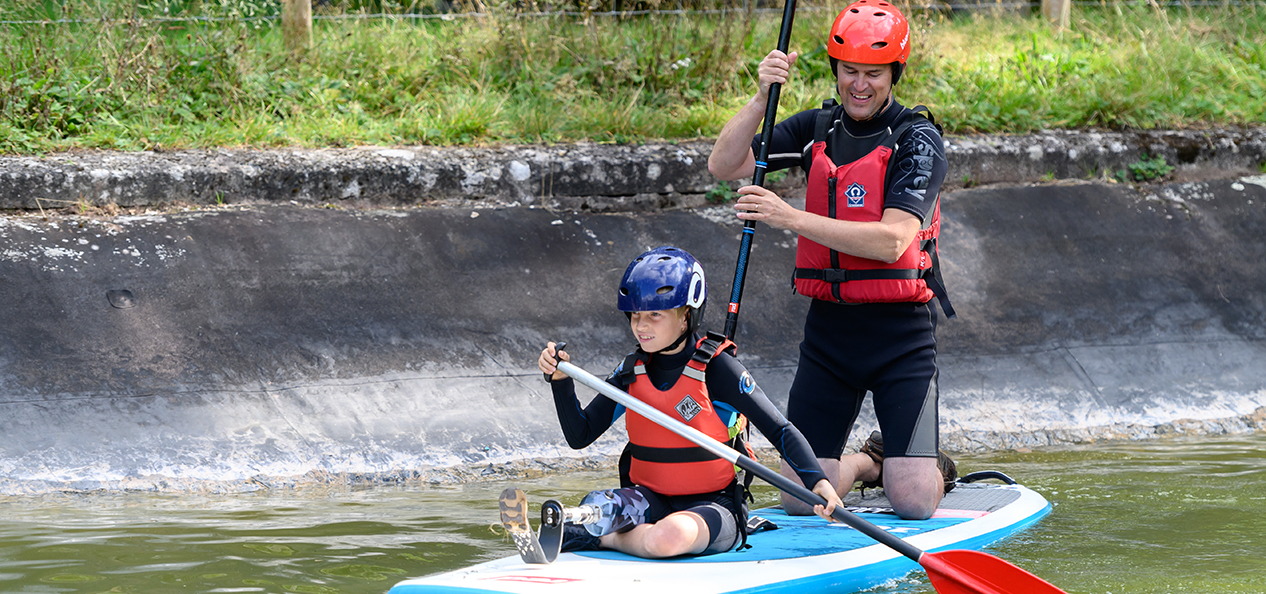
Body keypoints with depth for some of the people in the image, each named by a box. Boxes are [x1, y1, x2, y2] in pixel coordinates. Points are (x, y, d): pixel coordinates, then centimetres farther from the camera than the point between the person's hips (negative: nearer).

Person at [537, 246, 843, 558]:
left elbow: (782, 431, -10)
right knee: (593, 509, -31)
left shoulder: (717, 368, -11)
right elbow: (580, 435, 7)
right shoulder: (633, 371, 5)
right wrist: (560, 380, -9)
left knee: (668, 537, -36)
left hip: (712, 505, -3)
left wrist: (817, 480, -26)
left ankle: (606, 540, -13)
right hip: (650, 500, 3)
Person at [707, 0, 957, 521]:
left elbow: (891, 241, -21)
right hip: (828, 329, 4)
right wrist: (761, 97, -16)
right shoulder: (816, 129, 7)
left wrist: (791, 218, -26)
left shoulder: (917, 139, -9)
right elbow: (723, 166, -2)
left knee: (913, 503, -12)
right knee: (800, 499, -1)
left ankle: (932, 468, 24)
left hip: (900, 331, -4)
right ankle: (867, 461, 30)